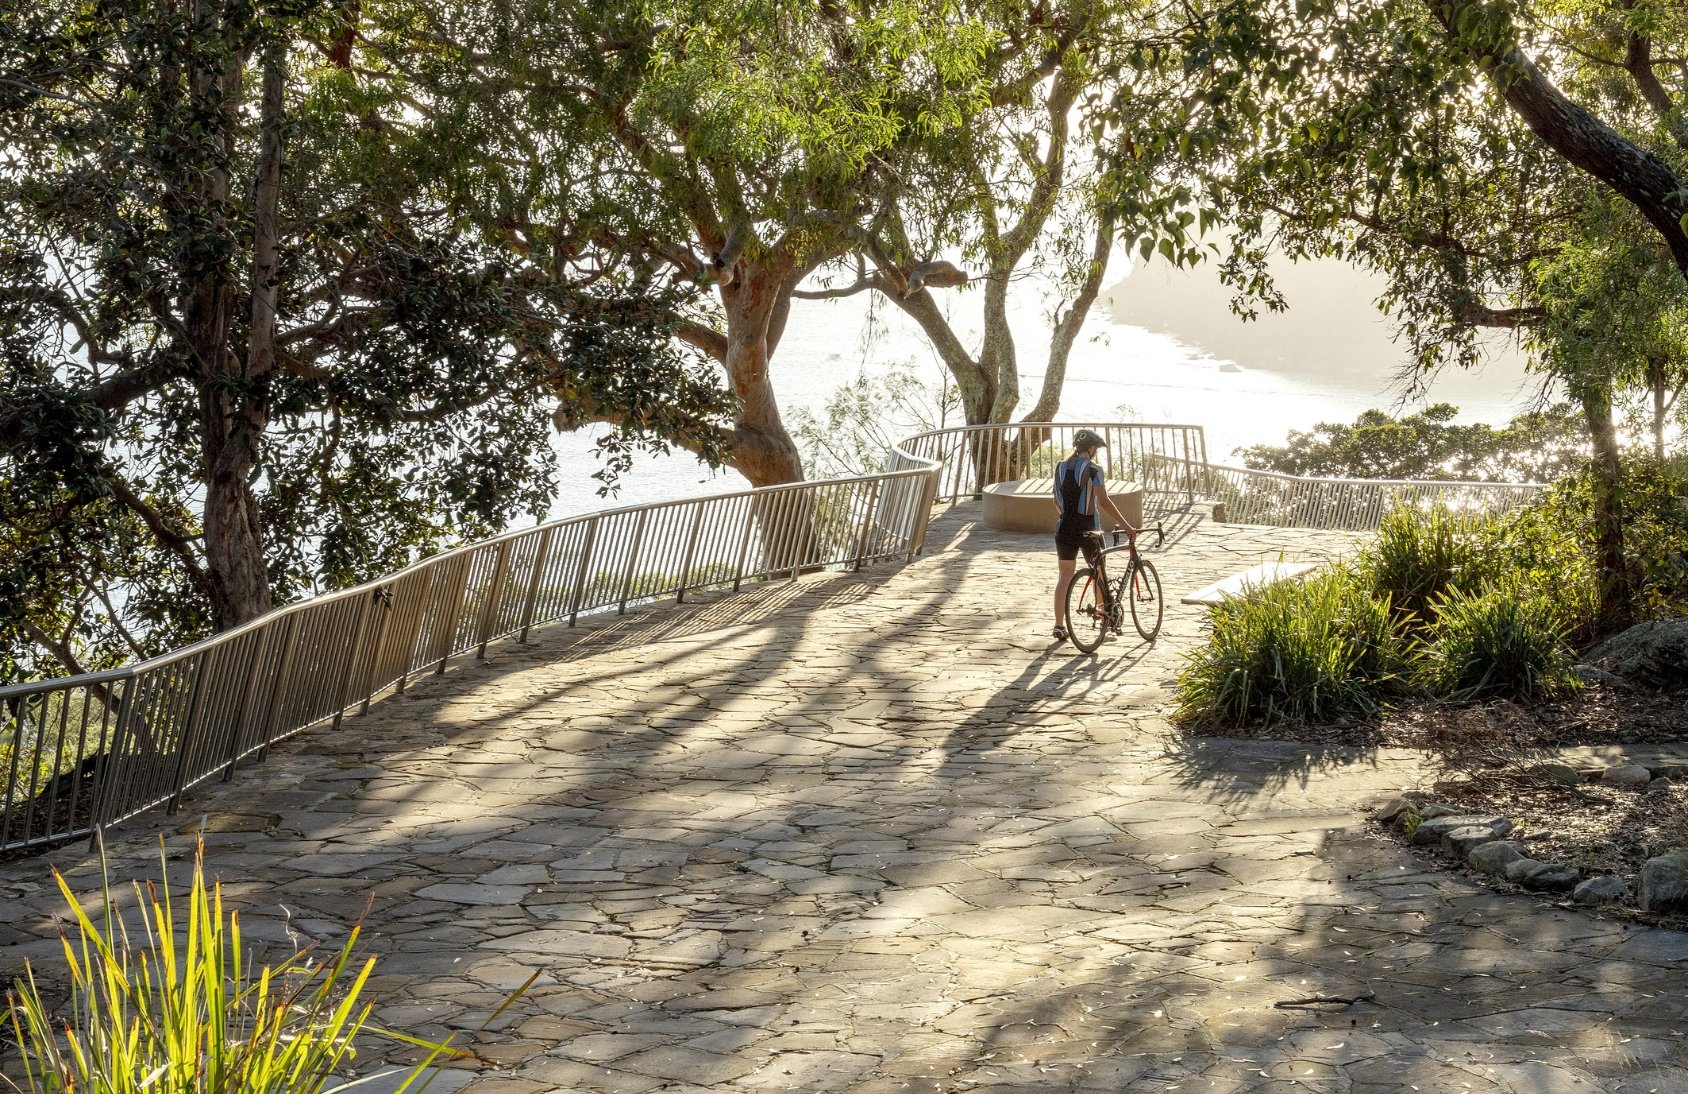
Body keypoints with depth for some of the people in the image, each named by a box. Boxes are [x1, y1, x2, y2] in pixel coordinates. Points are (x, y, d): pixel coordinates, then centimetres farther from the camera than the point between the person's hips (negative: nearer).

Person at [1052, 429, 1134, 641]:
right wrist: (1124, 525, -18)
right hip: (1087, 527, -4)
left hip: (1065, 527, 4)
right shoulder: (1092, 469, -10)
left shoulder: (1060, 467, 7)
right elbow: (1104, 501, -19)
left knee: (1065, 577, 7)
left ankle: (1059, 625, 2)